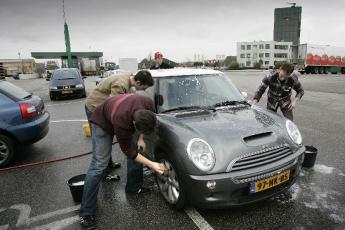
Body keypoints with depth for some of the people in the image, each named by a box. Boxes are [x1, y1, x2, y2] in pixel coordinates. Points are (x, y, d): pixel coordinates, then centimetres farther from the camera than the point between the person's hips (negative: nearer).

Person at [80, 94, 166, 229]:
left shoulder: (148, 104, -31)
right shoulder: (121, 121, -44)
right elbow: (128, 151, -28)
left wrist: (141, 138, -10)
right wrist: (151, 164, -30)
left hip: (127, 119, 6)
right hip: (103, 122, -6)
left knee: (137, 153, 0)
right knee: (98, 165, -13)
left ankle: (132, 188, 22)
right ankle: (87, 213, -4)